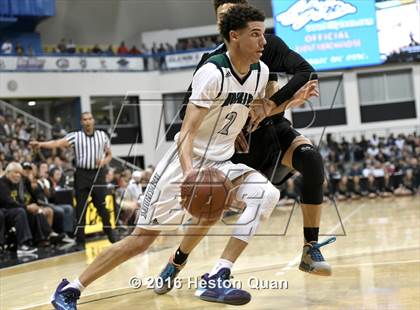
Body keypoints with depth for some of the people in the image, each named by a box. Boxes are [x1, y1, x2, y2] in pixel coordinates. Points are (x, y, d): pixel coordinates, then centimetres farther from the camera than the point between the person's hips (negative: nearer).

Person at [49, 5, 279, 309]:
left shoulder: (261, 72, -1)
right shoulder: (212, 73, -22)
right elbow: (187, 132, -29)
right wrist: (189, 171, -45)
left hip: (221, 162, 7)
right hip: (187, 161, -7)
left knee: (267, 194, -17)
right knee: (141, 239, -7)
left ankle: (217, 276, -8)